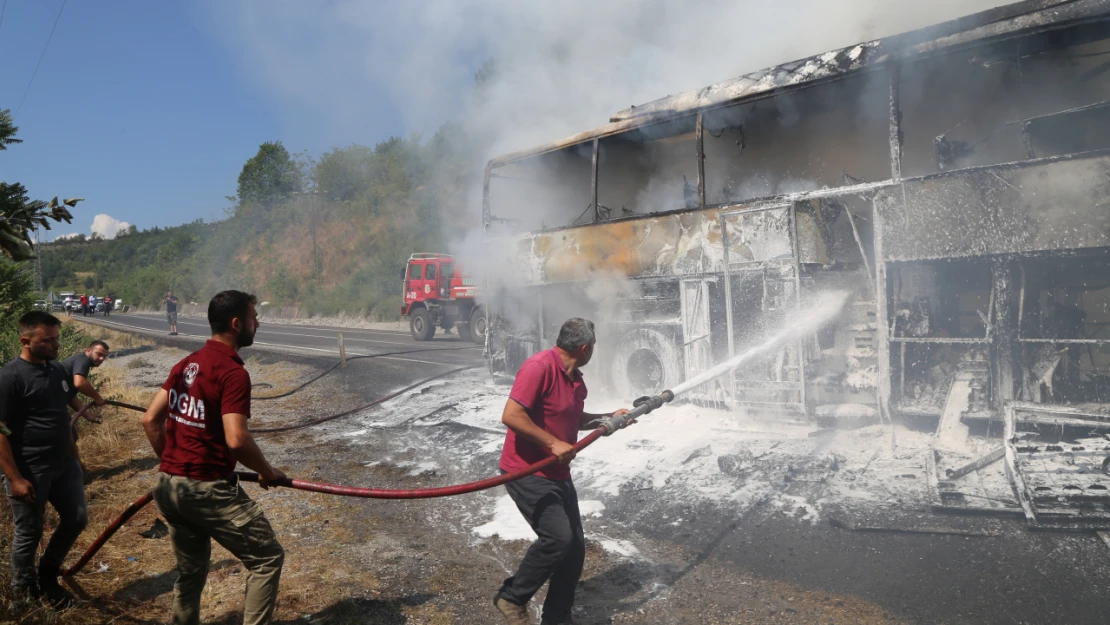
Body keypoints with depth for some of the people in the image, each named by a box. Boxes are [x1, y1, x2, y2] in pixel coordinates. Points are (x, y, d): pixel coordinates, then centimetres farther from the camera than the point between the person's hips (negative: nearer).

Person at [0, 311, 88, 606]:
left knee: (76, 518, 13)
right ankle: (26, 589, 29)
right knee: (29, 533, 8)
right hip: (29, 472, -7)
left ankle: (48, 575, 34)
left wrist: (74, 453, 19)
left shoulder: (57, 370, 7)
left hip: (63, 464, 7)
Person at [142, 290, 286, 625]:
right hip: (208, 489, -9)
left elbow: (150, 419, 13)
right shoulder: (233, 372, -18)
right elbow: (236, 440, -25)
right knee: (267, 558, 3)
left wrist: (172, 462, 20)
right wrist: (268, 472, -9)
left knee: (190, 572, 23)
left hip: (169, 485, 9)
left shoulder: (187, 363, 9)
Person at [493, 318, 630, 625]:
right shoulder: (539, 366, -20)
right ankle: (512, 597, 1)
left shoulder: (575, 379, 9)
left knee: (575, 547, 9)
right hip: (527, 473, -9)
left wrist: (608, 418, 17)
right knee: (558, 537, -21)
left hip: (558, 475, 9)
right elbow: (510, 416, -27)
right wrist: (552, 443, -24)